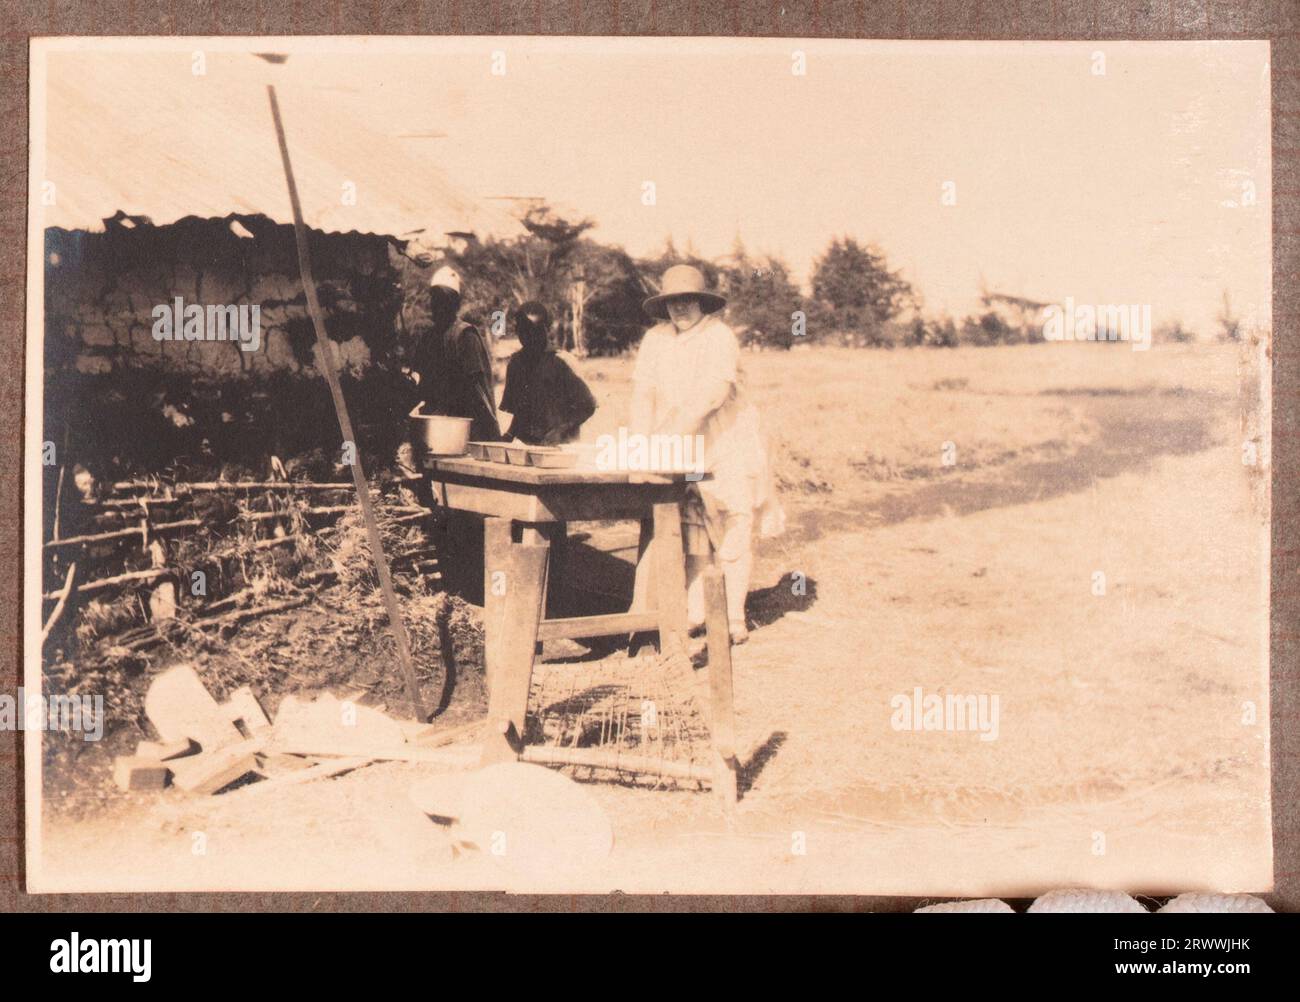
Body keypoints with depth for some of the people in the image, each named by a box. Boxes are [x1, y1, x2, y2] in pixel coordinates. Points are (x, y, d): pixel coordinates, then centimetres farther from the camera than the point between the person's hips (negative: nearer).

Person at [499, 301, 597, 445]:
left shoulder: (557, 362, -9)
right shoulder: (517, 362, 8)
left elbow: (588, 406, -8)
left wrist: (561, 430, -15)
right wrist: (510, 434, 4)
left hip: (558, 445, -5)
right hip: (525, 443, 5)